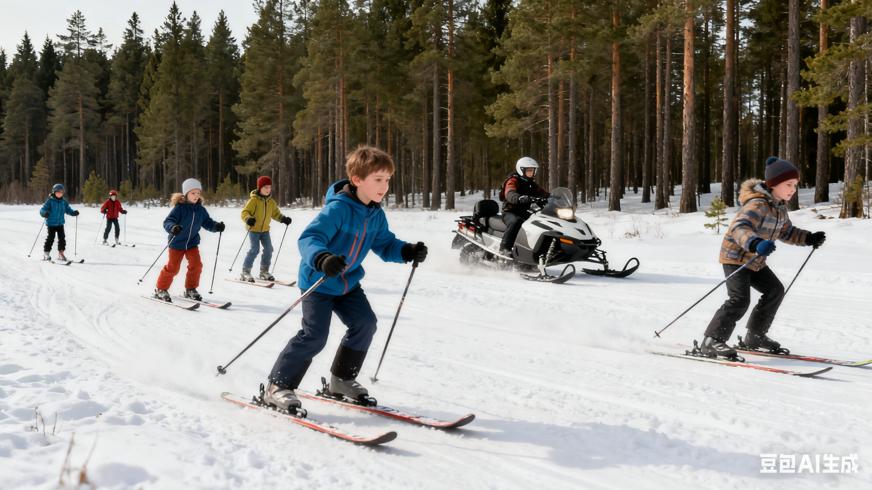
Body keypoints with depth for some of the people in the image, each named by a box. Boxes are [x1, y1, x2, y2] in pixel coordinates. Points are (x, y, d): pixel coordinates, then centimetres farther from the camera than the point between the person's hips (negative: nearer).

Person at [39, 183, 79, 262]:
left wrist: (74, 212, -4)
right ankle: (46, 253, 9)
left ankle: (61, 253, 12)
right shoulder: (50, 201, -9)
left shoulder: (64, 202, 7)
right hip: (51, 223, -5)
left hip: (60, 223, 5)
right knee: (50, 238, -4)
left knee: (62, 238, 2)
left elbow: (68, 209, 15)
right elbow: (43, 209, -12)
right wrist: (45, 213, -34)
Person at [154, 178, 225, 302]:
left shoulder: (200, 209, -1)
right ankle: (160, 289, 15)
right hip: (177, 242, -4)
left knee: (196, 265, -5)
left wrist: (216, 227, -15)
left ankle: (190, 289, 14)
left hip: (192, 243, 4)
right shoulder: (179, 208, -18)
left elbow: (207, 223, 5)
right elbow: (167, 222, -25)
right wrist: (172, 227, -48)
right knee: (172, 267, -3)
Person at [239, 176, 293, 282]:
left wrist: (283, 218, -2)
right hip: (253, 229, -6)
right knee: (254, 249, -15)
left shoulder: (271, 202, 5)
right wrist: (248, 219, -35)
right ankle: (245, 272, -5)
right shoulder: (254, 200, -13)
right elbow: (245, 212, -14)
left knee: (268, 249, 1)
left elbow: (276, 213, 16)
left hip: (265, 230, 6)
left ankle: (264, 271, 16)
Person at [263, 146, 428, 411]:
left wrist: (407, 251, -13)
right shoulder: (338, 208, -27)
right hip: (317, 281, -8)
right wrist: (322, 259, -56)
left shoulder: (376, 214, -2)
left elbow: (385, 245, 6)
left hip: (348, 282, 8)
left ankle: (342, 380, 22)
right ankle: (277, 387, -1)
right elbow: (309, 238, -36)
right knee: (315, 335, -15)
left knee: (365, 324, 2)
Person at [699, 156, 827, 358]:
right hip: (736, 257, -10)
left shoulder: (780, 207, 6)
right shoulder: (758, 205, -25)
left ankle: (756, 336, 25)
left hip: (755, 261, 10)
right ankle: (711, 341, -18)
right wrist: (756, 244, -60)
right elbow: (740, 227, -42)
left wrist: (809, 238, 8)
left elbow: (787, 232, 22)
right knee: (740, 299, -22)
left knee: (775, 290, 13)